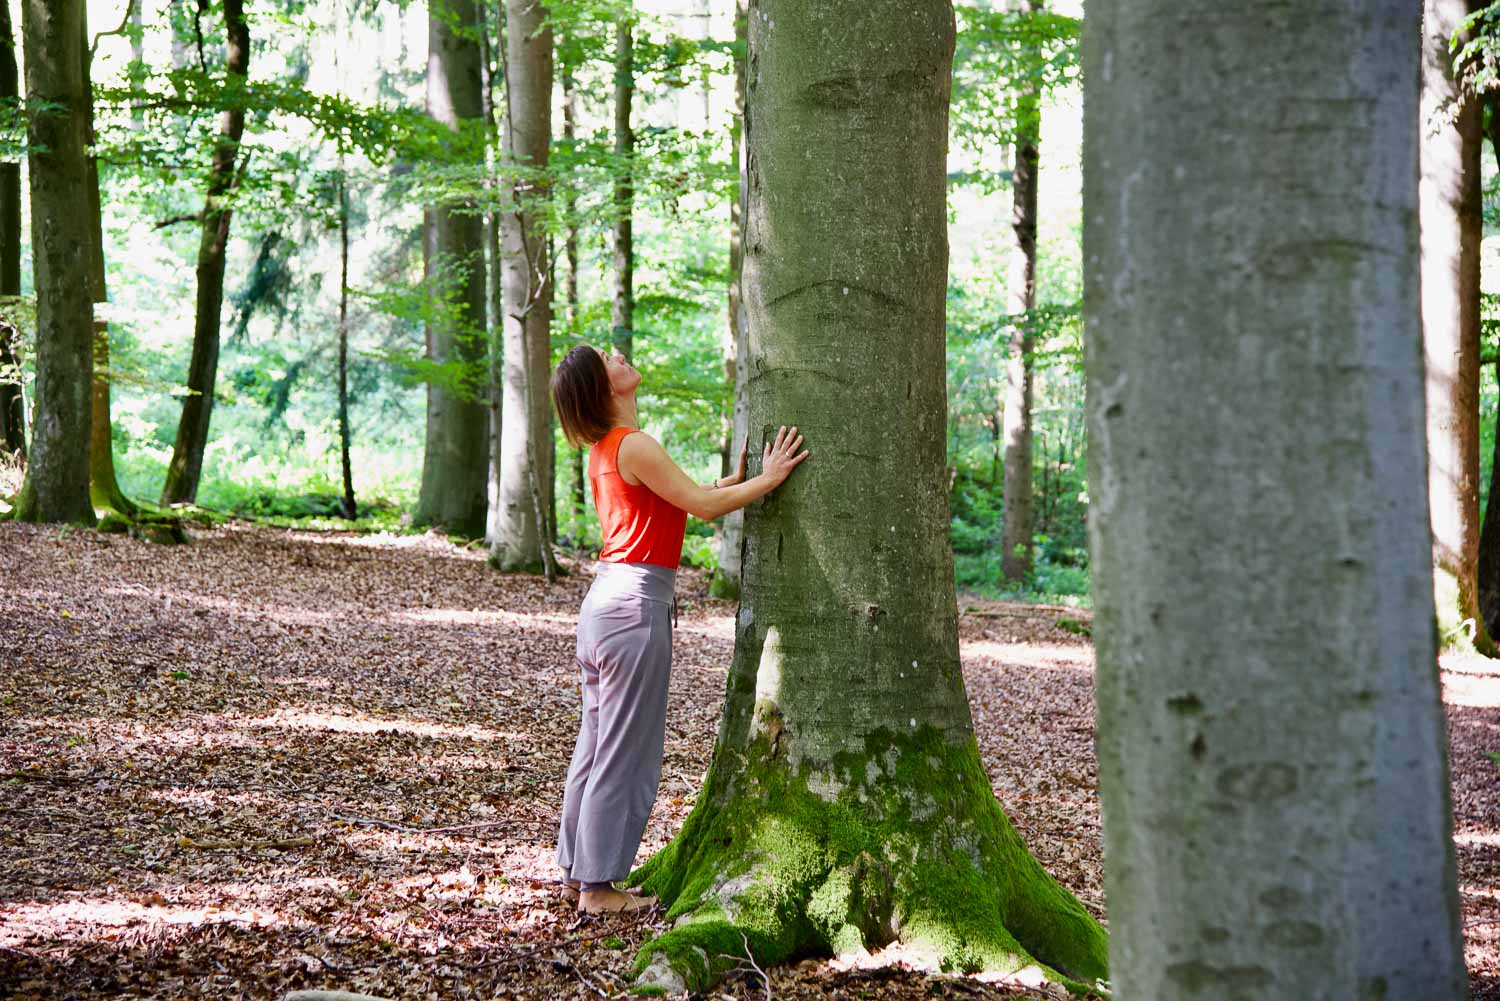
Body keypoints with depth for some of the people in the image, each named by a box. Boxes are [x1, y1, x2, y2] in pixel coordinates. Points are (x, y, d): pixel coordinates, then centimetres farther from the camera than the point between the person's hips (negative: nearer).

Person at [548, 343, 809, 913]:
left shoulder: (603, 450, 14)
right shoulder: (633, 445, -15)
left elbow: (679, 502, 19)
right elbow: (701, 506, -13)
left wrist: (736, 480, 17)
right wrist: (768, 480, -4)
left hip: (606, 602, 10)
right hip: (636, 602, -10)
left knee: (597, 743, 15)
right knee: (626, 752, -2)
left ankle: (577, 872, 23)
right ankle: (599, 886, 4)